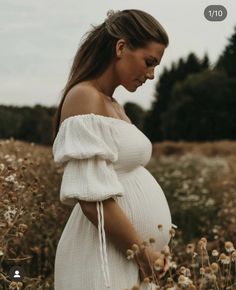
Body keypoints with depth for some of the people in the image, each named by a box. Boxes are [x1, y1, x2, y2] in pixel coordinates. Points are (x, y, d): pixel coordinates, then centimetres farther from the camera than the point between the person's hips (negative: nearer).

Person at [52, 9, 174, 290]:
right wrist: (143, 253, -14)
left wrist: (145, 253, 7)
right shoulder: (85, 98, -15)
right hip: (104, 258, -9)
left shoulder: (113, 106, 13)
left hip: (128, 258, 9)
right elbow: (91, 196, -22)